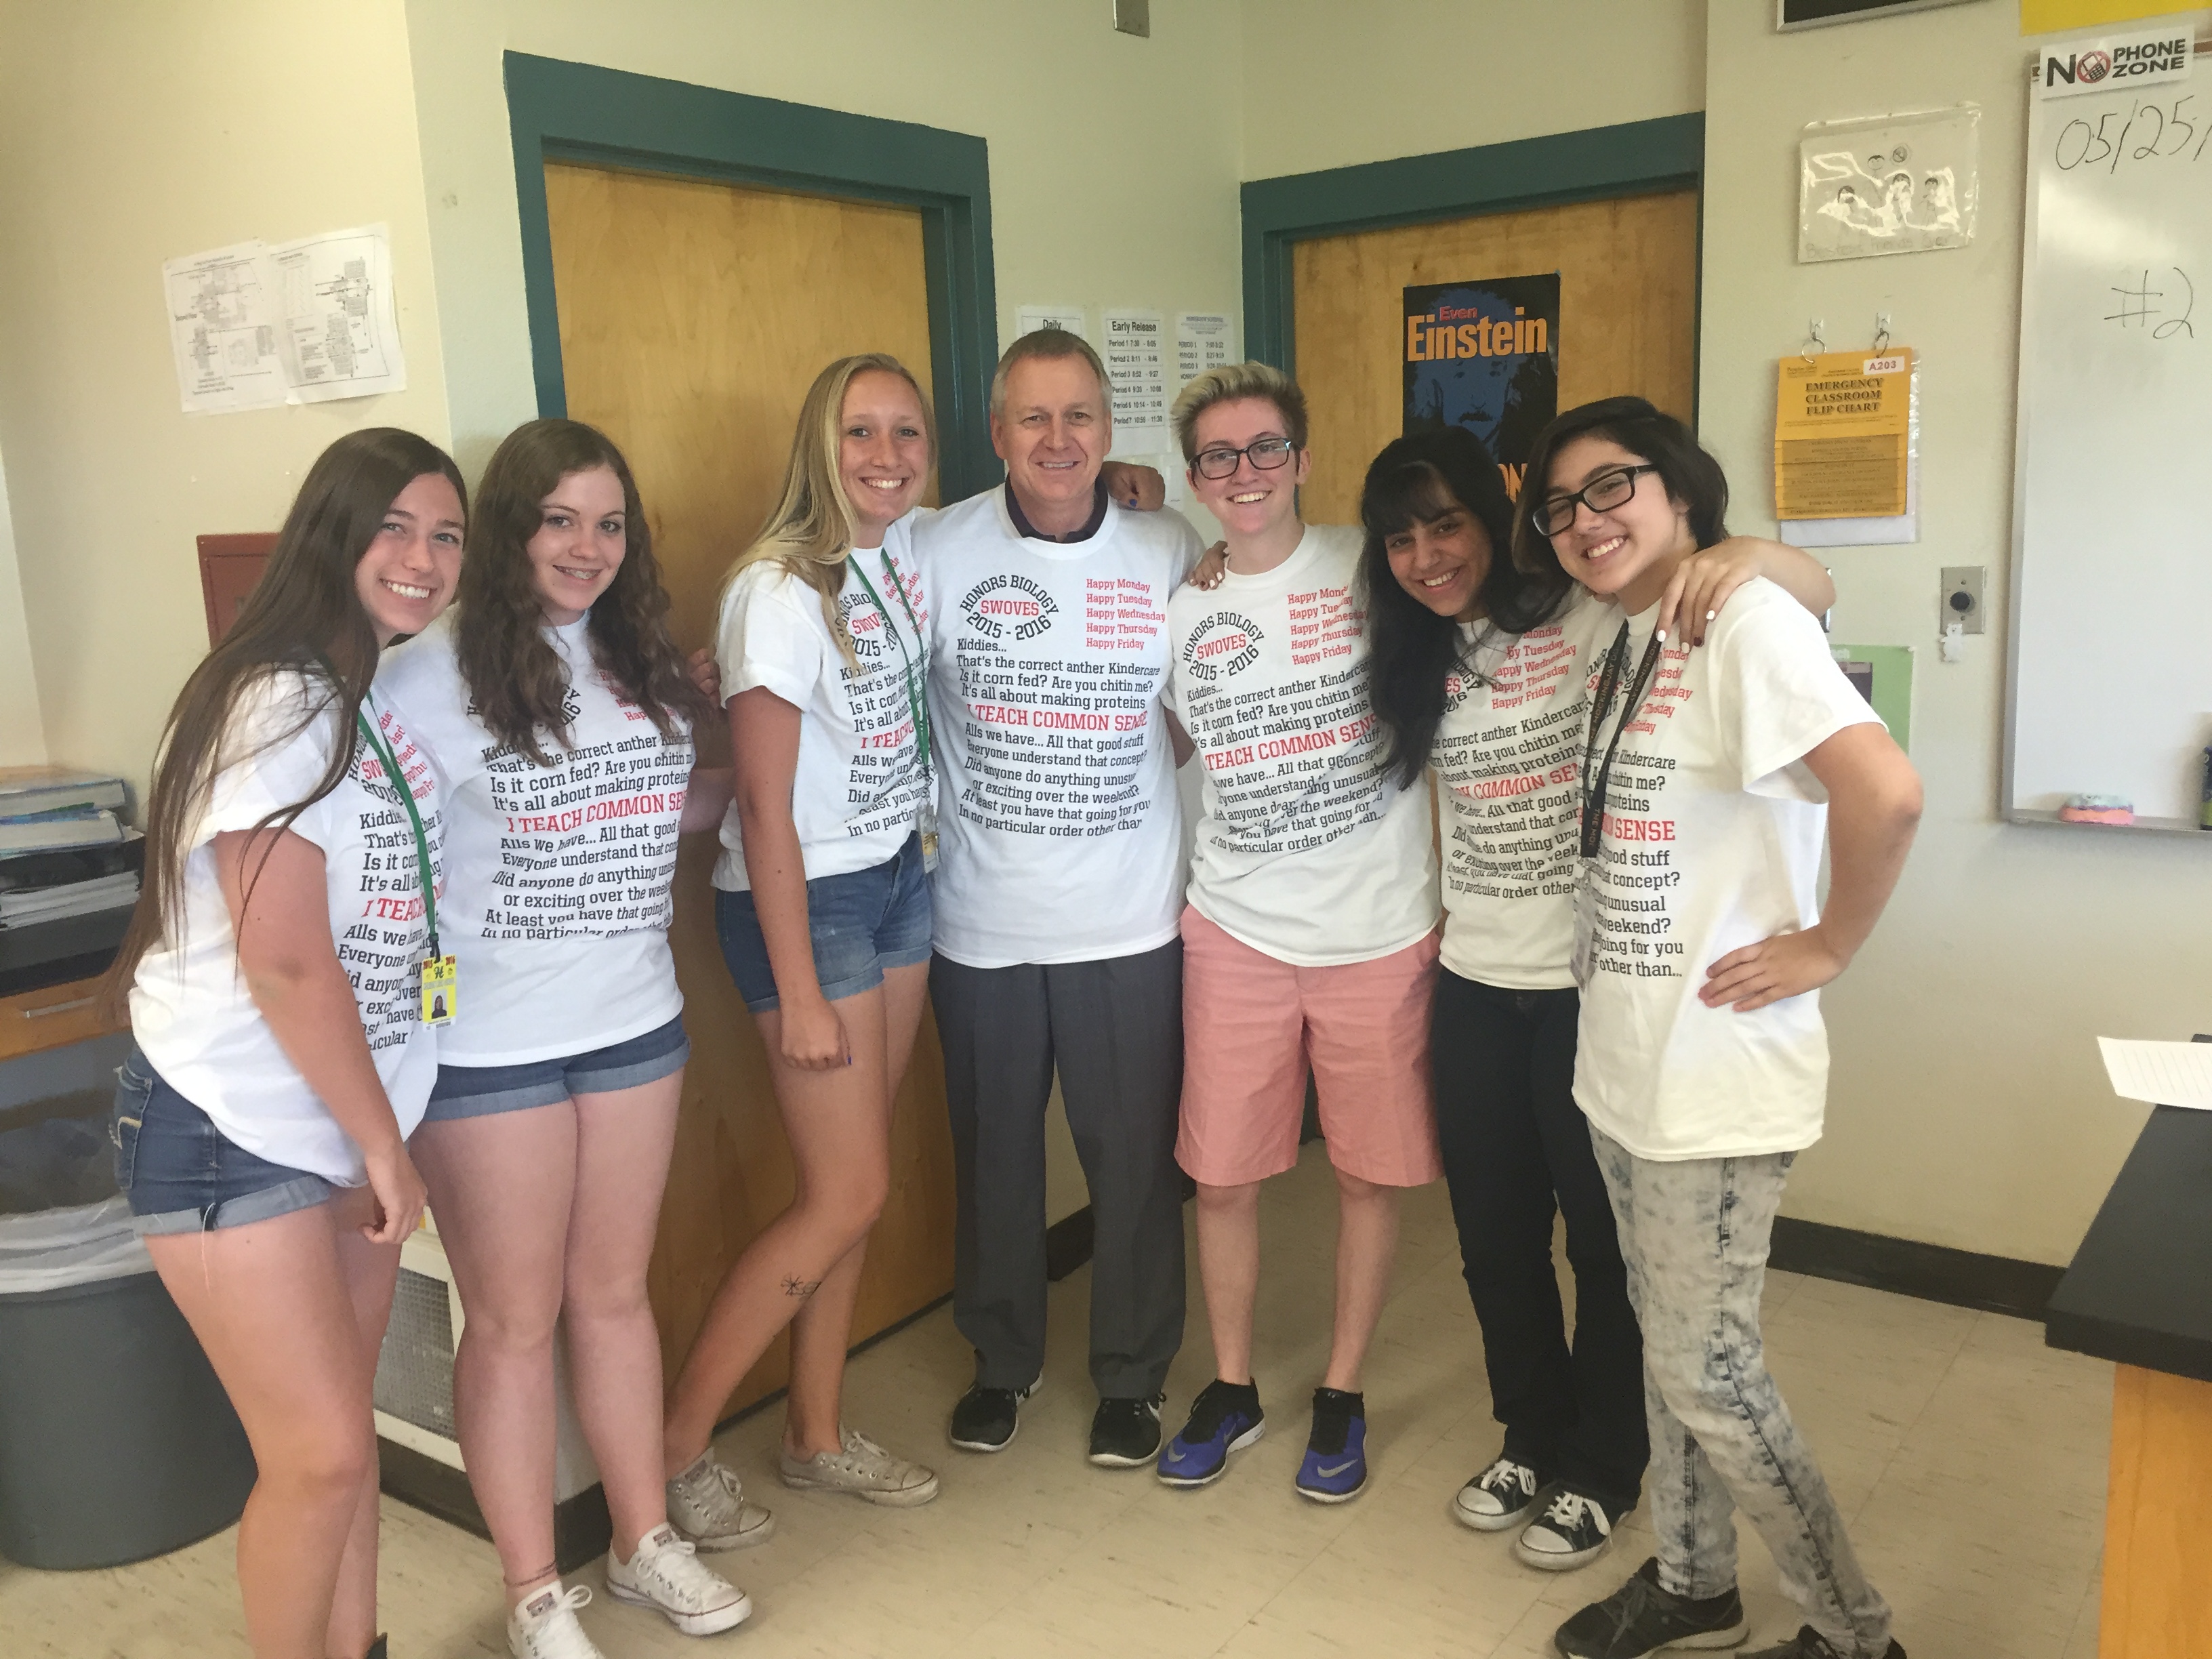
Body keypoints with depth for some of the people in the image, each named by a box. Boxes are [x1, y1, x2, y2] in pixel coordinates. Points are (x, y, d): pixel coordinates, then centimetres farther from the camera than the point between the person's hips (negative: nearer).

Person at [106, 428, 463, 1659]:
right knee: (322, 1454, -1)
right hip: (233, 1131, -7)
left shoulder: (393, 699, 8)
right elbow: (286, 963, -20)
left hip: (347, 1117, 7)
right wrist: (384, 1142, -12)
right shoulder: (279, 702, -18)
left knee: (343, 1424, 15)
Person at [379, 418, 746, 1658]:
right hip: (489, 1047, -5)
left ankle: (647, 1541, 35)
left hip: (636, 1023, 5)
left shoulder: (643, 662, 6)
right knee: (514, 1317, 9)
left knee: (615, 1289, 18)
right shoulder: (435, 677, -13)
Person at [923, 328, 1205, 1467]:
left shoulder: (1172, 554, -4)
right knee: (993, 1155, 16)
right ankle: (1001, 1358, 39)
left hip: (1130, 924, 0)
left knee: (1134, 1160, 11)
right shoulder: (938, 551, -6)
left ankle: (1134, 1374, 33)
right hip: (980, 923, 1)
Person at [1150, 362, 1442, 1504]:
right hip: (1235, 934, 2)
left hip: (1379, 932, -2)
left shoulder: (1375, 569, -4)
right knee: (1222, 1177, 9)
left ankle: (1342, 1395, 31)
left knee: (1370, 1175, 9)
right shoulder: (1179, 607, 4)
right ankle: (1231, 1389, 31)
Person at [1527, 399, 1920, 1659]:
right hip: (1625, 1058, 8)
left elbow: (1886, 792, -30)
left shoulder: (1747, 619, -17)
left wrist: (1826, 946, -18)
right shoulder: (1629, 638, 10)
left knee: (1707, 1368, 3)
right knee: (1668, 1340, 20)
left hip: (1718, 1071, -8)